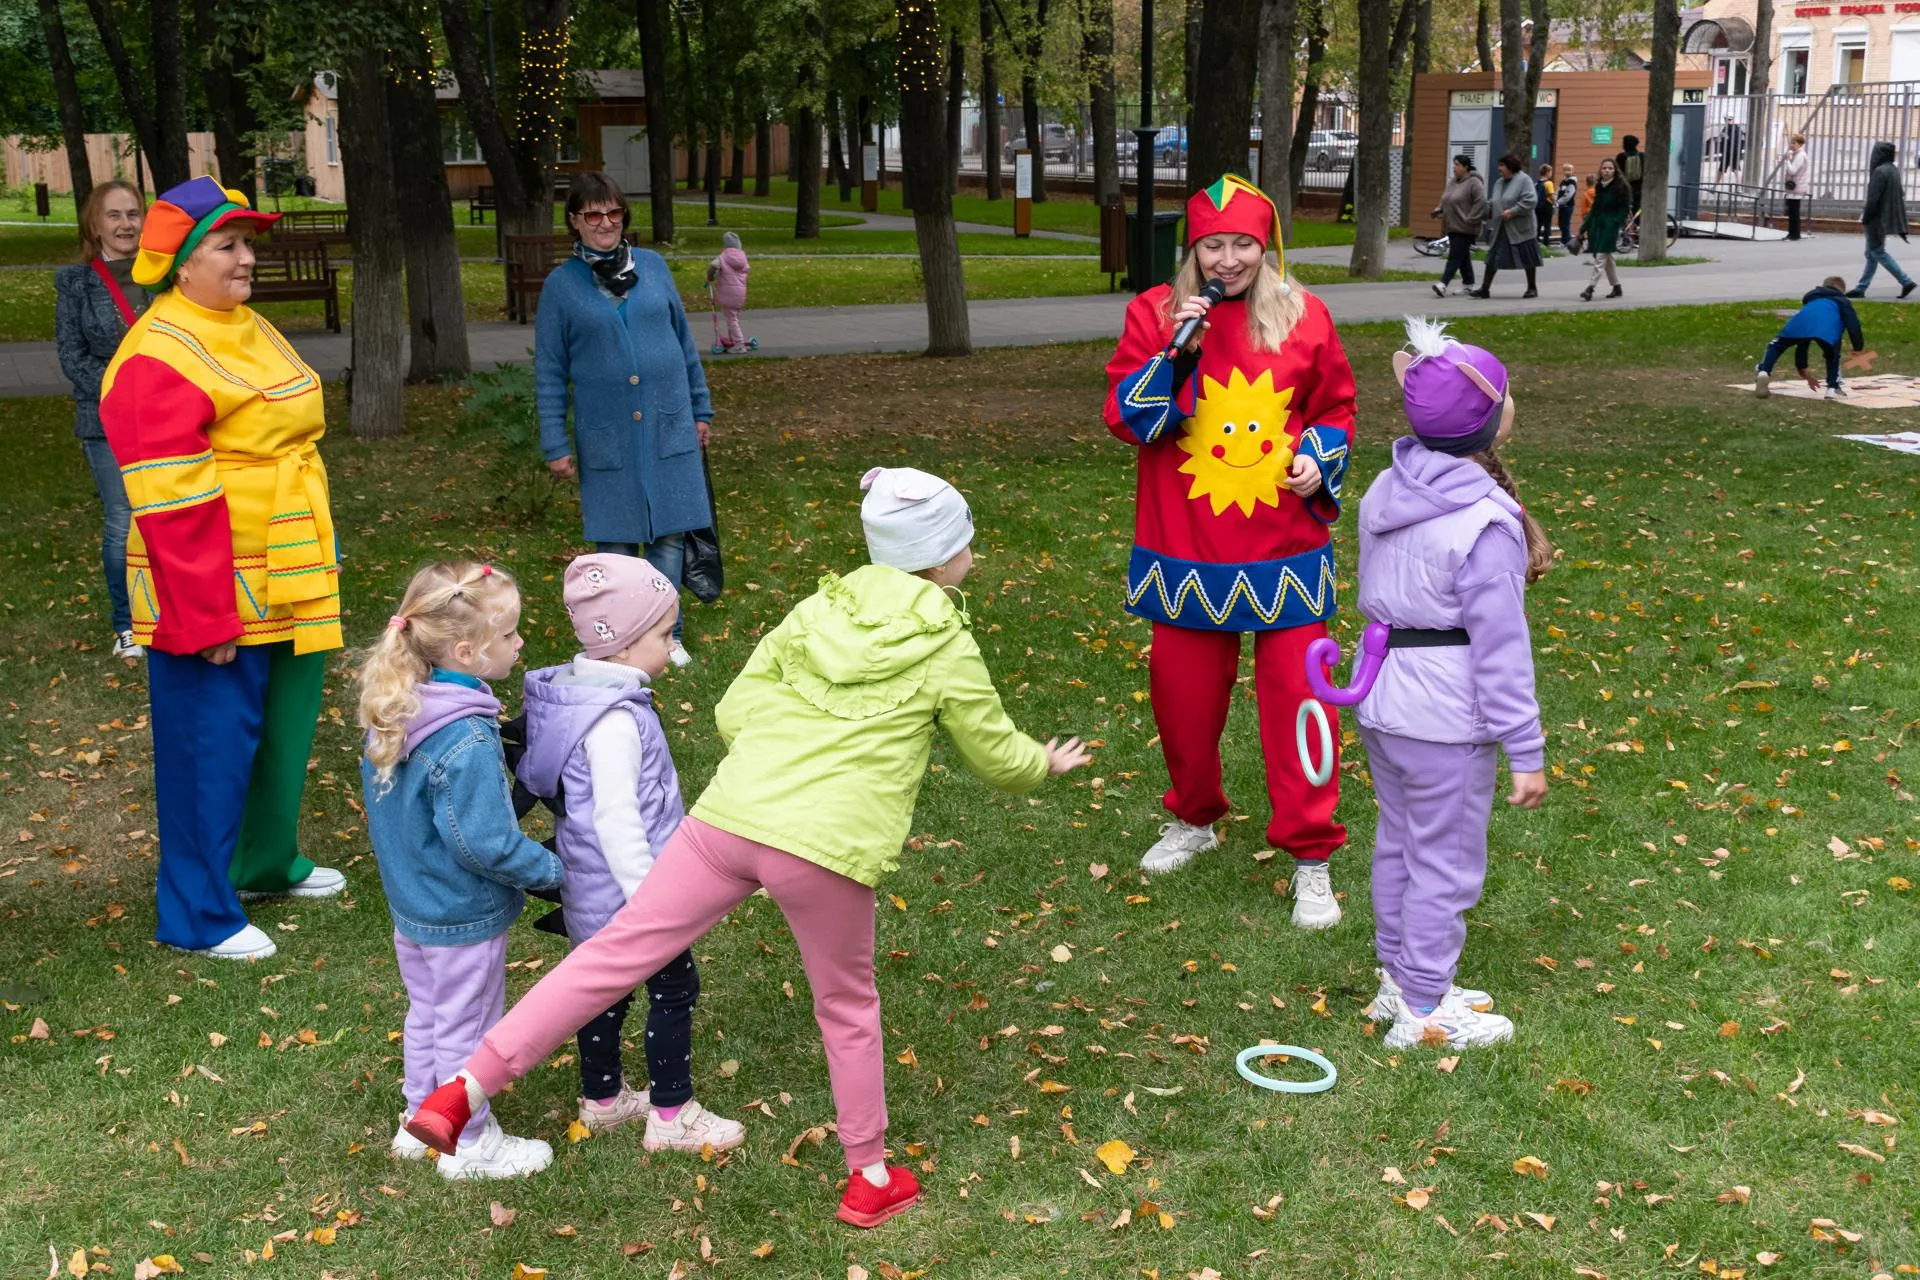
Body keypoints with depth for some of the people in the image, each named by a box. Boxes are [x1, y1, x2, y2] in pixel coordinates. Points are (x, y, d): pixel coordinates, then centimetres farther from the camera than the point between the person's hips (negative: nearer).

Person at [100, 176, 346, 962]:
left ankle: (266, 862, 37)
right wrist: (205, 618, -20)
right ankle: (197, 915, 12)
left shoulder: (251, 333, 13)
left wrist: (316, 566, 22)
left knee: (284, 729, 19)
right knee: (212, 745, 0)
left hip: (287, 588, 9)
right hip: (217, 598, -9)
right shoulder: (159, 359, -17)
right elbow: (171, 504, -20)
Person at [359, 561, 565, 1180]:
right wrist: (551, 870, -14)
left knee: (425, 1014, 25)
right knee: (466, 1030, 11)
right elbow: (487, 843, -29)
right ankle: (469, 1145, 28)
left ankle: (421, 1119, 43)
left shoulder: (395, 714, -6)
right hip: (462, 919, -8)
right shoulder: (468, 741, -32)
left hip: (409, 906, 8)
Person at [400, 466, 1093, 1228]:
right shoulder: (948, 648, 4)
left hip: (731, 818, 3)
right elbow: (999, 757, 15)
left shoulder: (816, 611, 15)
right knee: (848, 1009, 19)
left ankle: (466, 1088, 7)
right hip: (830, 850, -3)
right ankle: (871, 1179, 34)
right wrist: (1046, 764, 36)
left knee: (615, 951, 8)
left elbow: (734, 716, 12)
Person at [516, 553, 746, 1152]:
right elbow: (616, 819, -27)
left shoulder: (583, 692, 5)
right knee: (674, 989, 4)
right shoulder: (615, 721, -26)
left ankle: (602, 1100, 36)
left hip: (595, 893, 10)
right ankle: (672, 1116, 15)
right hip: (625, 888, -10)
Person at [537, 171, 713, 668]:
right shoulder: (562, 284, 1)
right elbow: (549, 371, 2)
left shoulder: (653, 267, 6)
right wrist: (554, 445, -1)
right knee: (616, 539, 5)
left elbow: (685, 341, 13)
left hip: (668, 428, 2)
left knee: (670, 534, 4)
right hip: (605, 436, -1)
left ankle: (666, 633, 18)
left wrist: (701, 409, 14)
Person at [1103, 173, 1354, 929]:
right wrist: (1177, 354, -18)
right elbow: (1124, 420, -6)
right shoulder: (1154, 314, -1)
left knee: (1296, 696, -1)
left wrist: (1319, 460, -7)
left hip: (1282, 553, -1)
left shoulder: (1304, 318, 1)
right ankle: (1195, 820, 39)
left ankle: (1310, 858, 11)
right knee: (1182, 692, 13)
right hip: (1184, 553, 1)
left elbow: (1336, 408, 13)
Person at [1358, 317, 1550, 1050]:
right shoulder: (1485, 526, -21)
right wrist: (1526, 753, -13)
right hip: (1445, 722, -8)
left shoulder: (1385, 492, 3)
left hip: (1382, 705, 8)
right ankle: (1424, 1013, 17)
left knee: (1397, 844, 20)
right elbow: (1500, 650, -19)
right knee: (1445, 864, 5)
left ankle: (1399, 980, 35)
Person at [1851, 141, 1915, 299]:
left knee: (1877, 252, -2)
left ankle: (1906, 281, -5)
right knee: (1872, 253, 12)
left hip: (1878, 219, -9)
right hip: (1889, 218, 9)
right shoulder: (1894, 170, 9)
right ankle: (1861, 288, 17)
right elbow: (1900, 195, 15)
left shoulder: (1880, 171, -19)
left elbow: (1873, 198, -21)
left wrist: (1865, 218, -13)